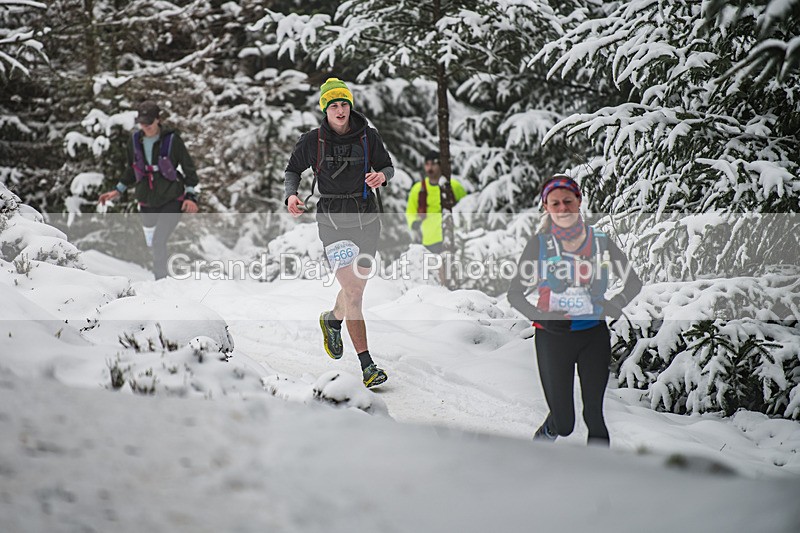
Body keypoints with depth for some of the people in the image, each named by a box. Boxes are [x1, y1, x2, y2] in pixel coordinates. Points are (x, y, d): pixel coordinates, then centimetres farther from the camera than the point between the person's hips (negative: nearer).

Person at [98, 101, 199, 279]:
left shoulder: (172, 139, -12)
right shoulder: (135, 140, 0)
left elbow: (189, 168, -4)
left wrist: (191, 196, -13)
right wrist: (118, 191, 11)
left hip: (172, 201, -5)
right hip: (147, 202, 5)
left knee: (158, 242, -19)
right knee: (151, 243, 15)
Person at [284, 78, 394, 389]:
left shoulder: (368, 136, -1)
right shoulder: (312, 141, -4)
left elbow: (388, 167, 10)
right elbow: (293, 170, 10)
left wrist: (381, 176, -14)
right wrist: (291, 195, -9)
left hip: (366, 220, 3)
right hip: (333, 222, -3)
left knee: (356, 288, 18)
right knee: (353, 294, -12)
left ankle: (332, 319, 53)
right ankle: (367, 366, -14)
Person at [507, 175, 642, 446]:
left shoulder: (599, 241, 4)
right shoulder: (539, 243, -1)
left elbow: (634, 281, 11)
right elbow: (515, 293, 1)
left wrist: (617, 303, -8)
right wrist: (540, 317, -16)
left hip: (595, 335, 1)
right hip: (553, 337, -1)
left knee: (594, 413, -1)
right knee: (563, 424, -1)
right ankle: (545, 435, 32)